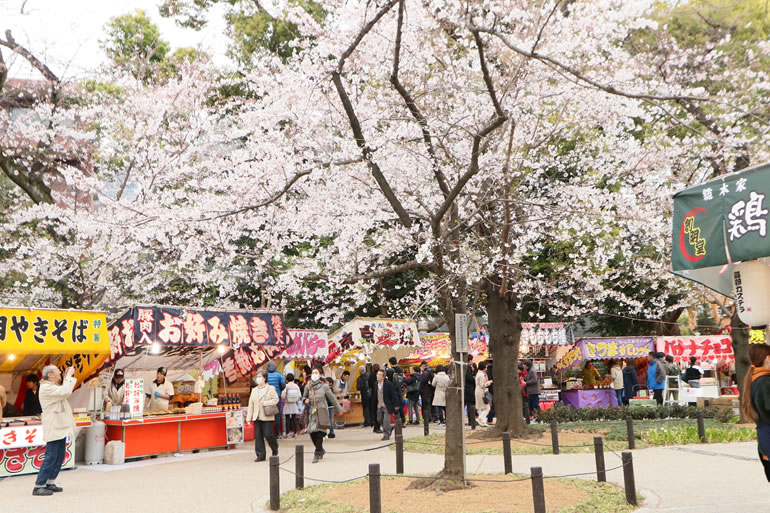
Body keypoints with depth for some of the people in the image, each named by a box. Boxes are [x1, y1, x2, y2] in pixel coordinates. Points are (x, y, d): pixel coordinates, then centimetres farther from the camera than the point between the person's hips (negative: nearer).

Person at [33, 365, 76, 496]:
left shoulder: (53, 386, 16)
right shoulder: (46, 388, -16)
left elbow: (65, 393, 23)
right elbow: (65, 392, -27)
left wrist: (69, 377, 14)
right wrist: (69, 376, -16)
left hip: (60, 427, 10)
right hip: (54, 428, -10)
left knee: (60, 456, 13)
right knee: (51, 457, -8)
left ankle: (50, 482, 21)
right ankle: (38, 486, -2)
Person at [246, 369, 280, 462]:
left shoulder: (271, 388, 2)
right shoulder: (254, 390, 15)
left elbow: (275, 399, -4)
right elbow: (251, 404, 13)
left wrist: (266, 403, -18)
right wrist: (248, 417, 7)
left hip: (267, 417, -5)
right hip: (257, 417, 5)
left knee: (268, 434, -7)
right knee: (258, 436, 1)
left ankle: (275, 450, 19)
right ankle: (261, 455, 8)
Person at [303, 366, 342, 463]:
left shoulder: (324, 386, -1)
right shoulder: (308, 386, 8)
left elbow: (332, 398, 7)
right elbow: (304, 396, 23)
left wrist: (339, 409, 12)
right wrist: (305, 400, -1)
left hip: (322, 412, -3)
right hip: (312, 412, 4)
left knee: (319, 433, -10)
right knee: (312, 433, 2)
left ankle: (317, 454, -1)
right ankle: (321, 450, 25)